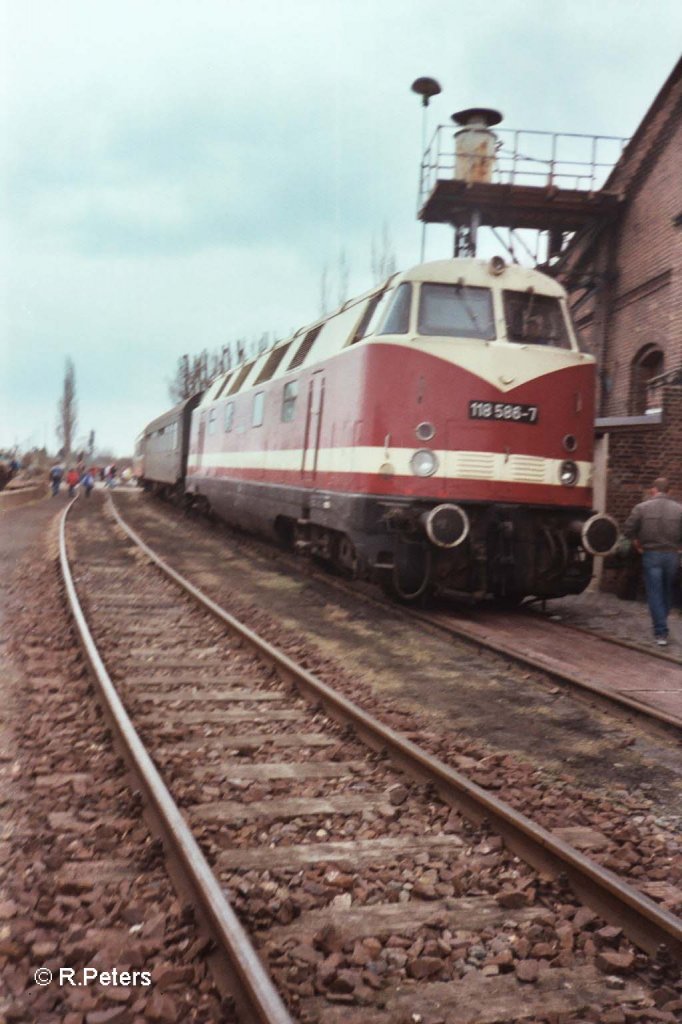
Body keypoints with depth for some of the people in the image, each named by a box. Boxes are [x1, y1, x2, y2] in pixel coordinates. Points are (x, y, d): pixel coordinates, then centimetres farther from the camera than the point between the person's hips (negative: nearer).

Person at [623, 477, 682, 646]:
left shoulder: (642, 507, -6)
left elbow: (628, 530, -6)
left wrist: (637, 541, 12)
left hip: (651, 555, -2)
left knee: (655, 594, 2)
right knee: (667, 593, 19)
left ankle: (661, 633, -5)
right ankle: (662, 625, 32)